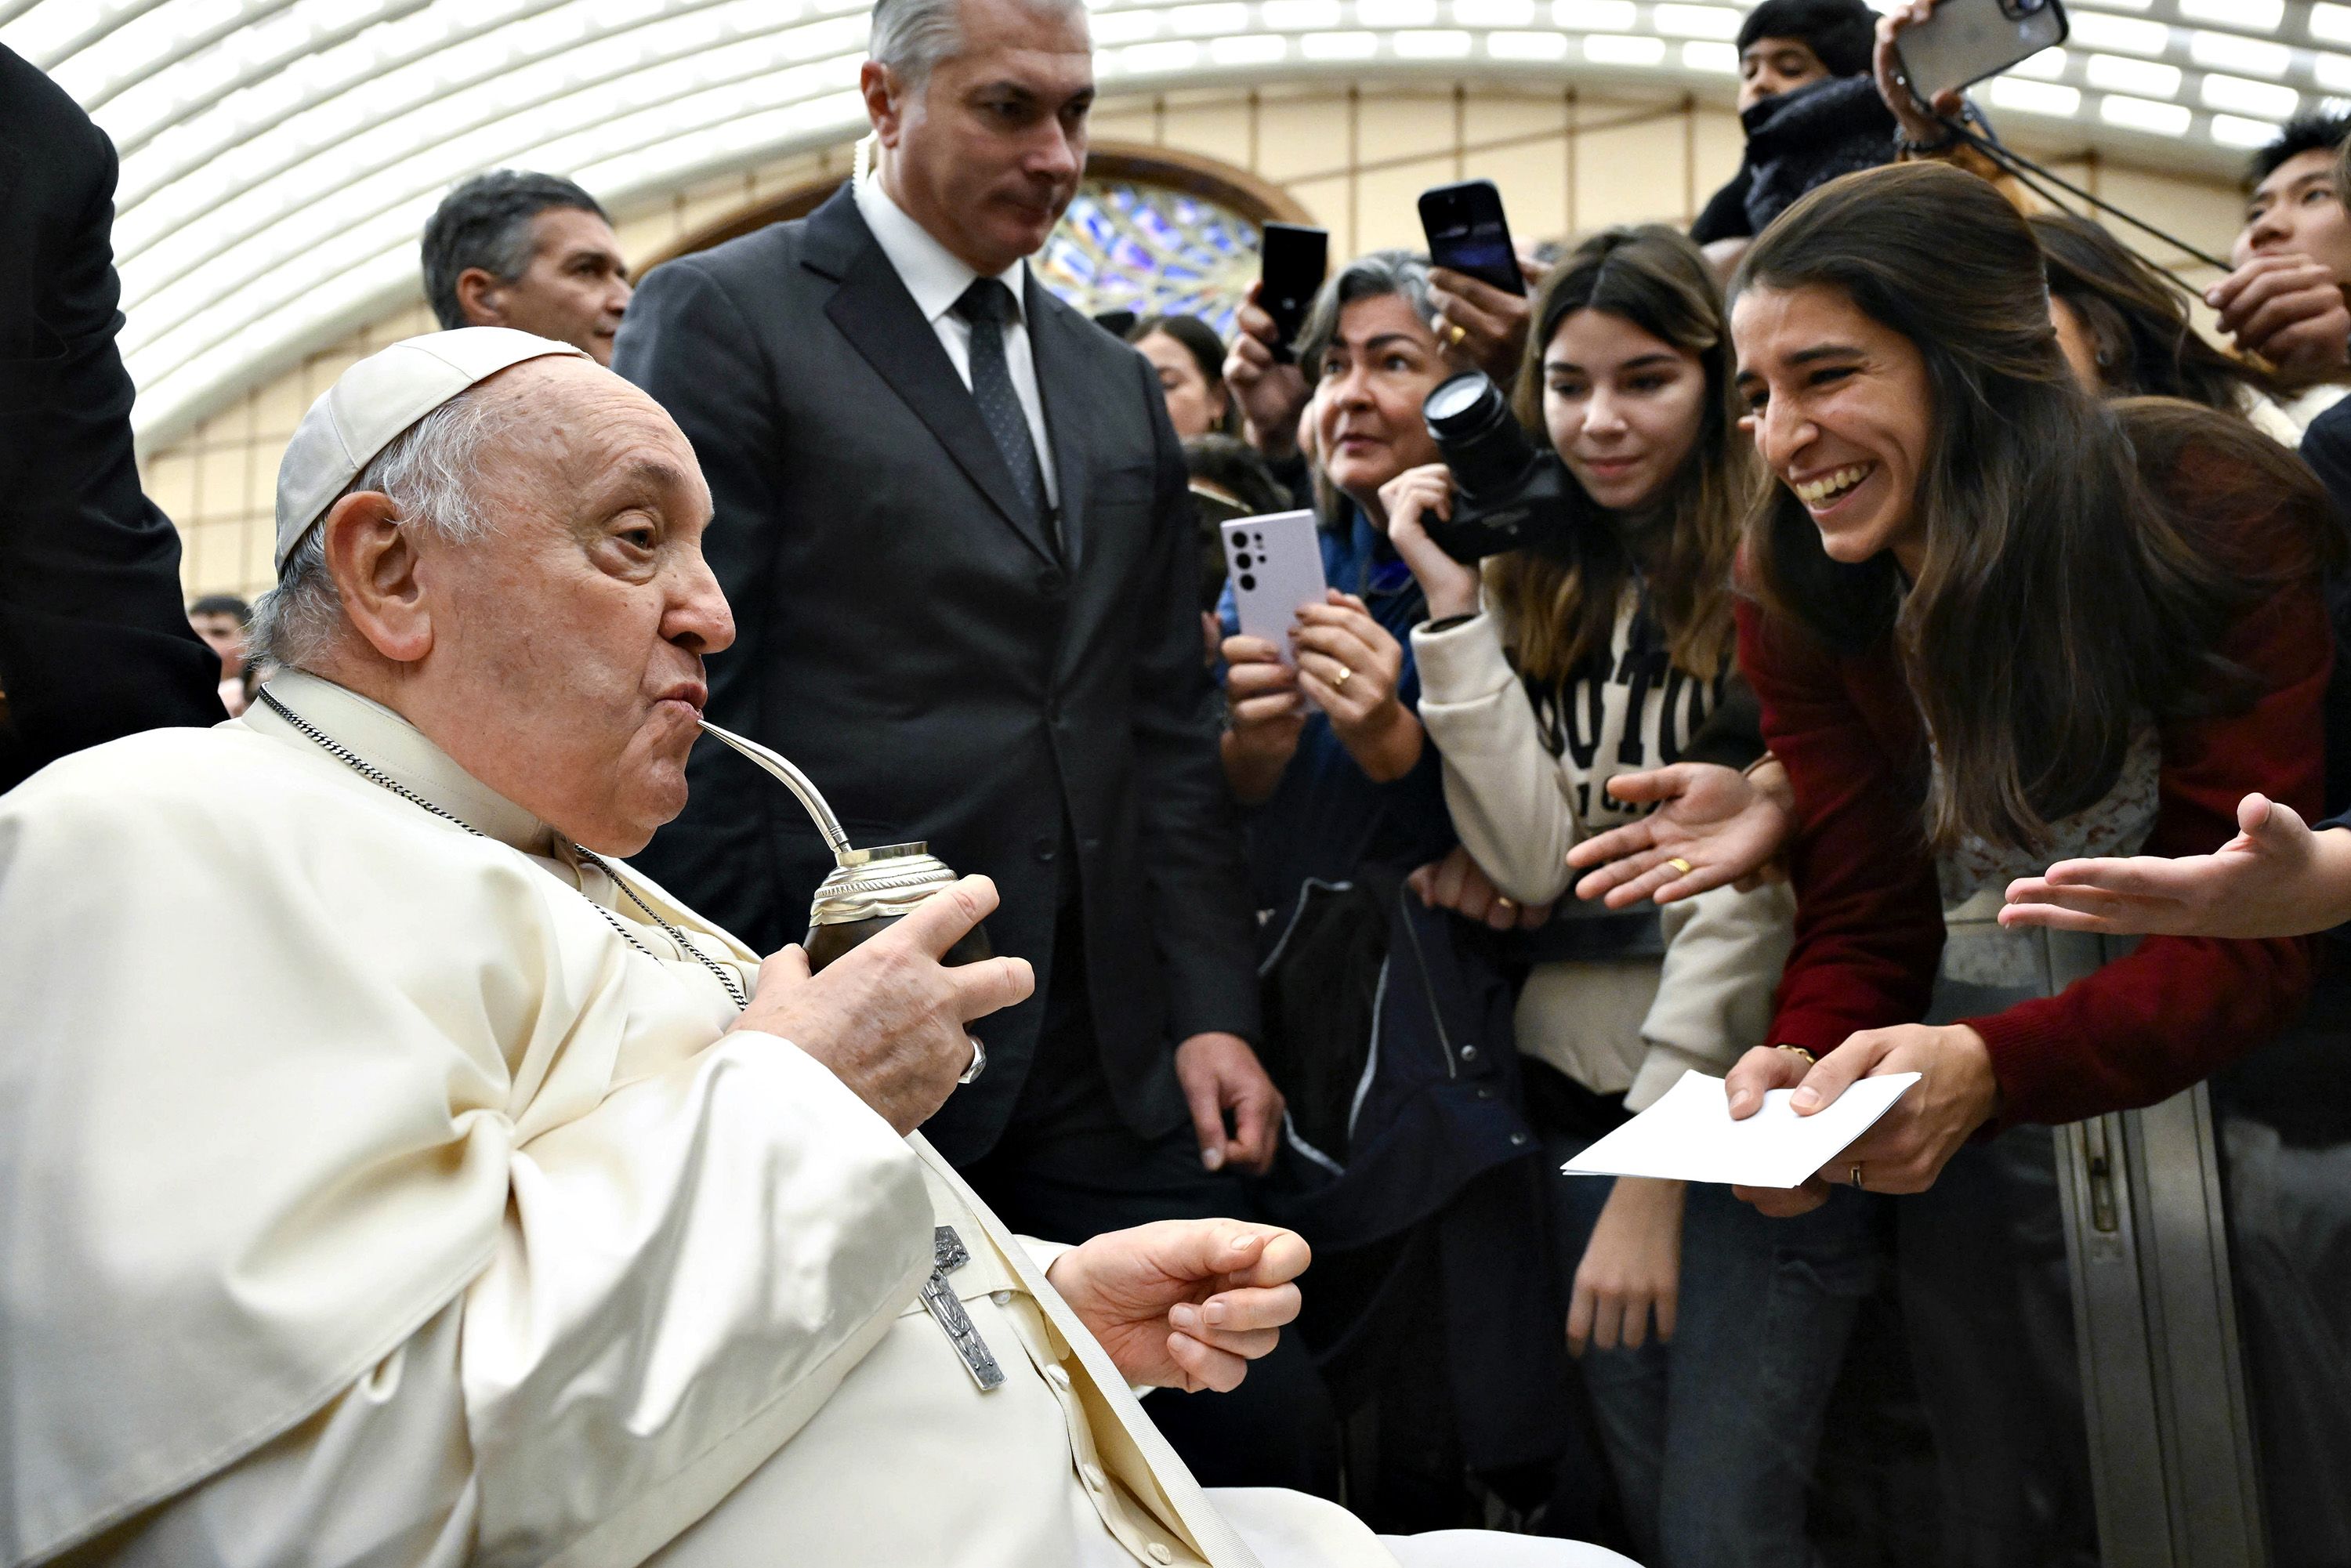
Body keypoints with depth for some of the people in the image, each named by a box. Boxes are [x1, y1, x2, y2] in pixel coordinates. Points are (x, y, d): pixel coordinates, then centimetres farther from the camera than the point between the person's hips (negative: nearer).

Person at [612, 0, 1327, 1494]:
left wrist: (1210, 1009, 6)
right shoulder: (723, 317, -2)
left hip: (1112, 1062, 6)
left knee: (1270, 1434, 4)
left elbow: (1168, 729, 13)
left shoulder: (1118, 384, 16)